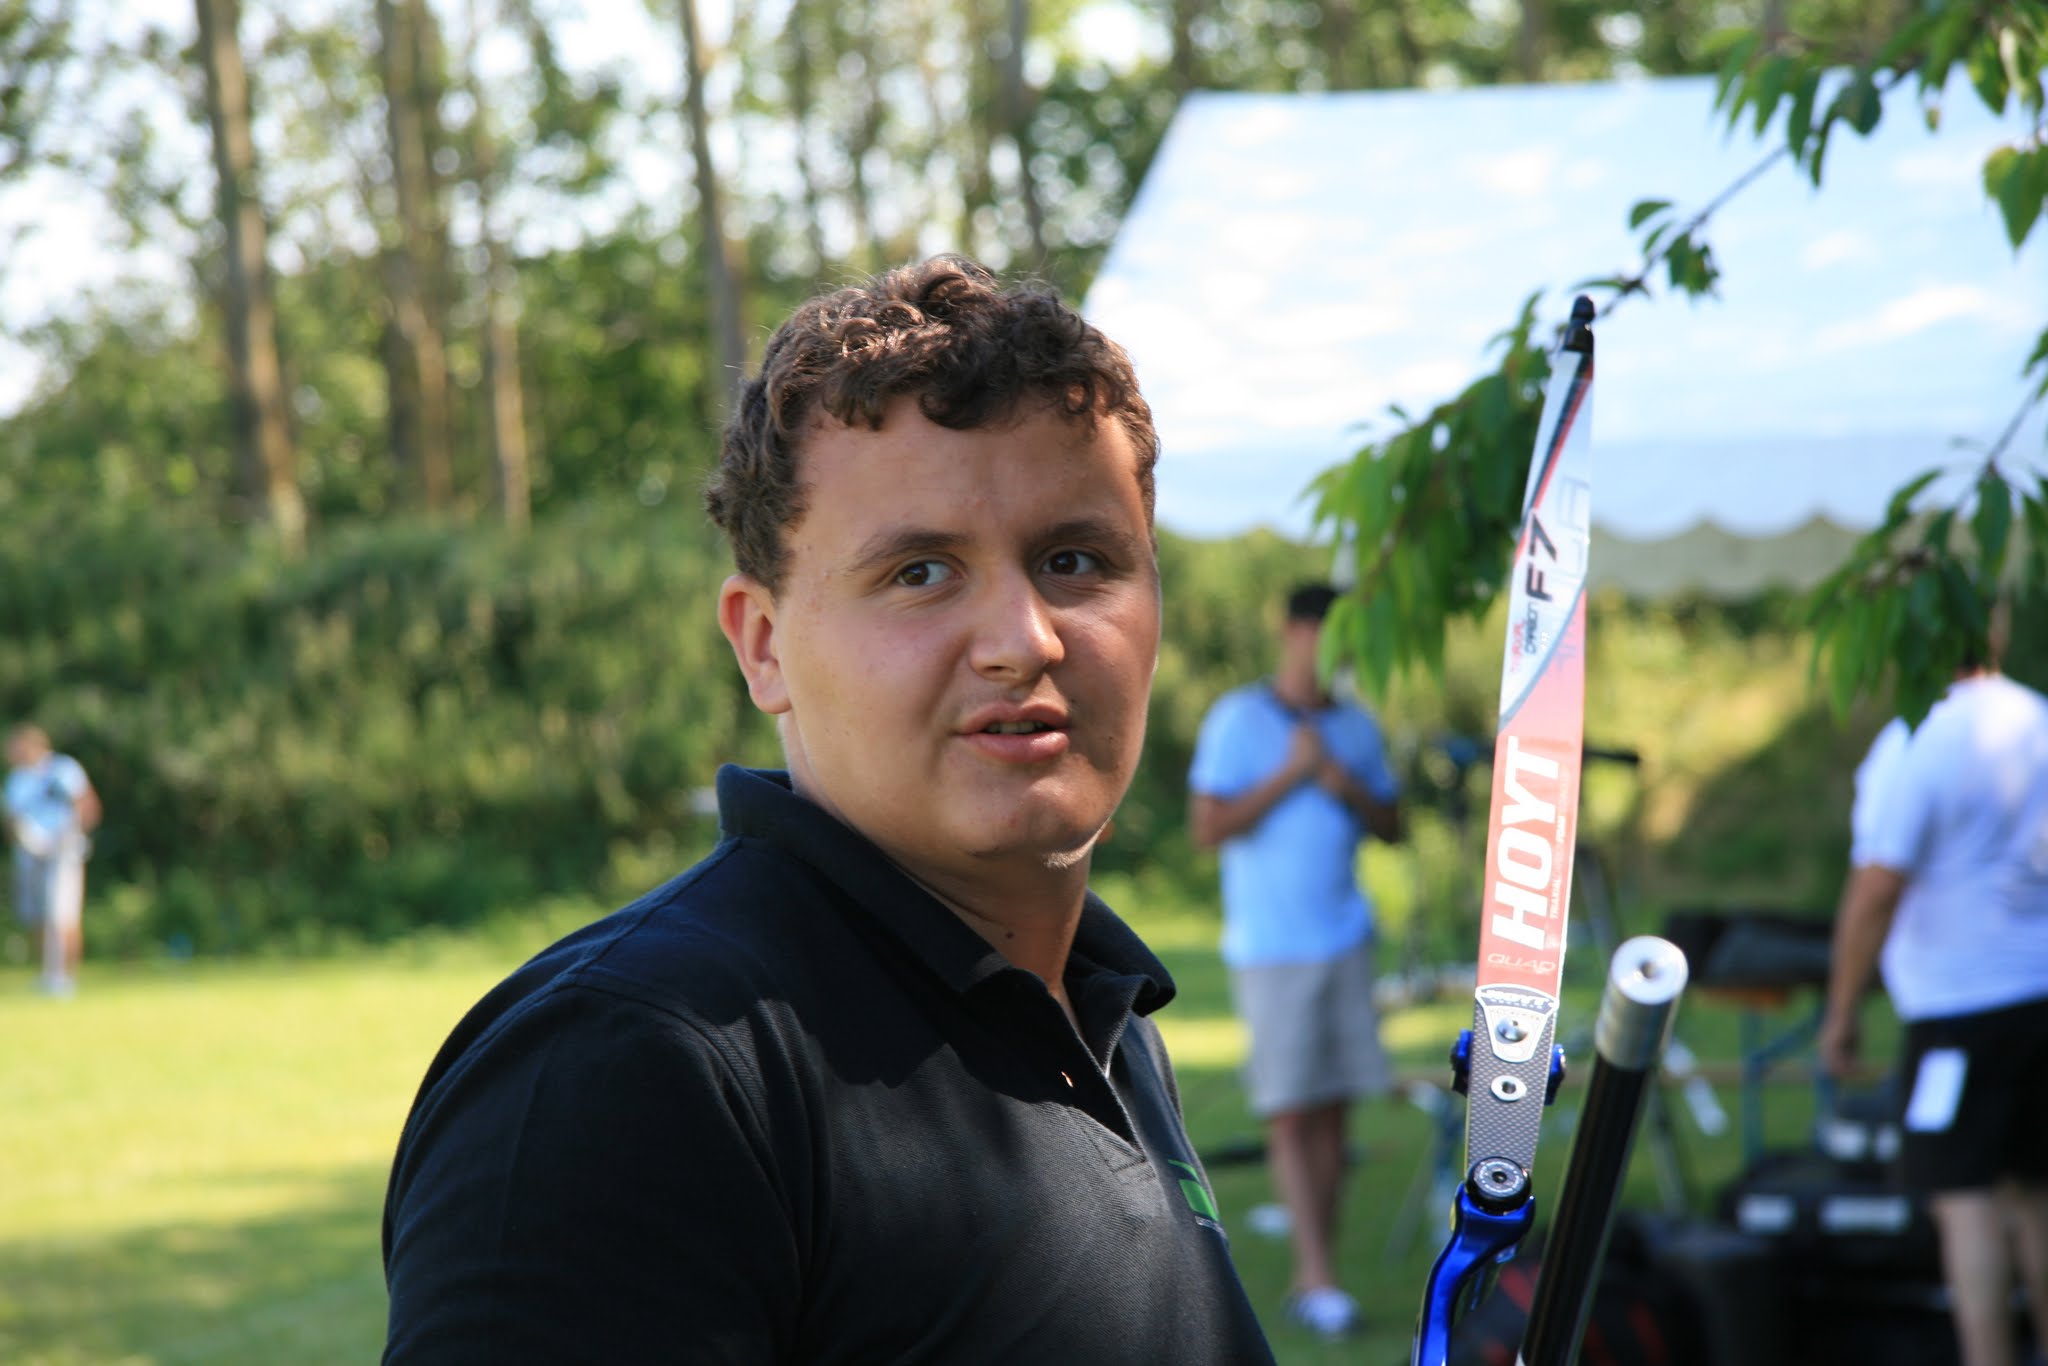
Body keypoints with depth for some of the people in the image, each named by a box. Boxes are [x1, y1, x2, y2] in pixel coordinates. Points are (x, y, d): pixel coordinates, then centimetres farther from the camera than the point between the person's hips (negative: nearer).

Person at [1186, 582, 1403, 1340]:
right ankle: (1320, 1279, -9)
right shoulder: (1236, 721, -3)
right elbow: (1209, 827, -8)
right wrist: (1289, 775, -12)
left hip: (1345, 939, 5)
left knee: (1333, 1112, 1)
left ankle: (1308, 1280, 6)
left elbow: (1392, 825, 14)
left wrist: (1348, 788, -5)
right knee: (1290, 1113, -7)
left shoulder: (1357, 726, 12)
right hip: (1270, 946, -5)